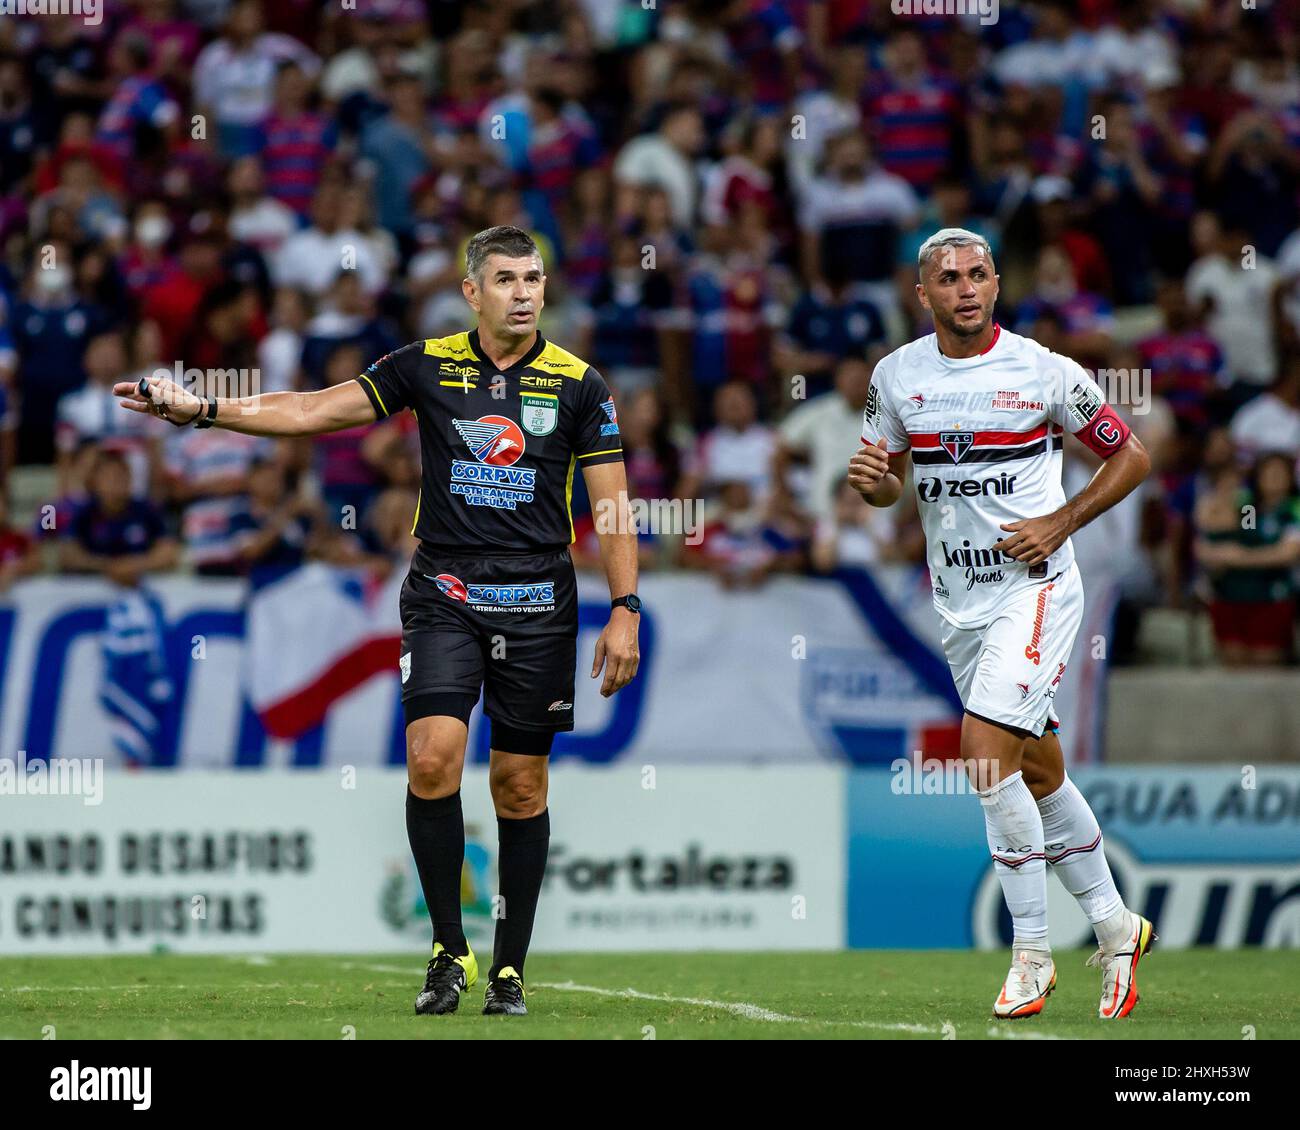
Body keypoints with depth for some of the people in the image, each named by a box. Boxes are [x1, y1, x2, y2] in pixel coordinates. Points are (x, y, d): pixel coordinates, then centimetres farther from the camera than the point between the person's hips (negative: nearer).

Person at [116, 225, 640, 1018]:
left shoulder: (579, 385, 0)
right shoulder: (428, 365, 2)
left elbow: (612, 507, 2)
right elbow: (314, 411, 4)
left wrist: (625, 611, -6)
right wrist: (201, 410, -4)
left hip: (538, 604, 0)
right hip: (444, 594, 0)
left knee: (521, 784, 3)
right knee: (432, 755, -17)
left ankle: (510, 969, 13)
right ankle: (450, 951, -6)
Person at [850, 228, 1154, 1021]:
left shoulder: (1046, 373, -8)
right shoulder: (896, 376, 4)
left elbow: (1132, 457, 2)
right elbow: (889, 484, 16)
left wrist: (1060, 524, -10)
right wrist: (872, 479, -8)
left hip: (1034, 587, -5)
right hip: (959, 601, 5)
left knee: (986, 756, -18)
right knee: (1039, 774, 12)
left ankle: (1032, 952, -10)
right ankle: (1116, 927, 26)